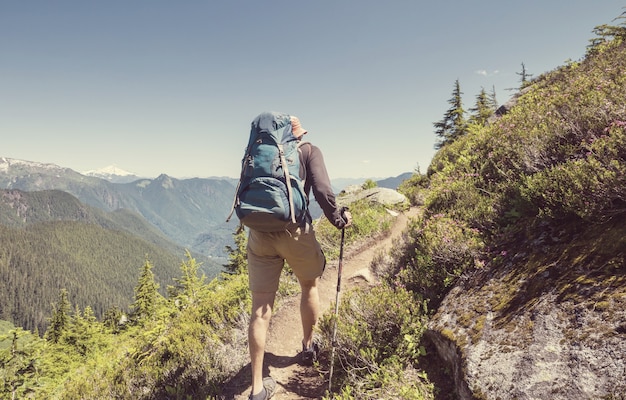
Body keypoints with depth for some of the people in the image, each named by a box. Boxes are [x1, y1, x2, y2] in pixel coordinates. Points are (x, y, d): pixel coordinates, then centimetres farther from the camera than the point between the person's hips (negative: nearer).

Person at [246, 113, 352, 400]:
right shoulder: (308, 151, 7)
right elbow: (322, 191, -7)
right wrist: (338, 219, 7)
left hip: (259, 233, 3)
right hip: (295, 230, -2)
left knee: (261, 308, 6)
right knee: (309, 286, 26)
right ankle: (308, 348, 42)